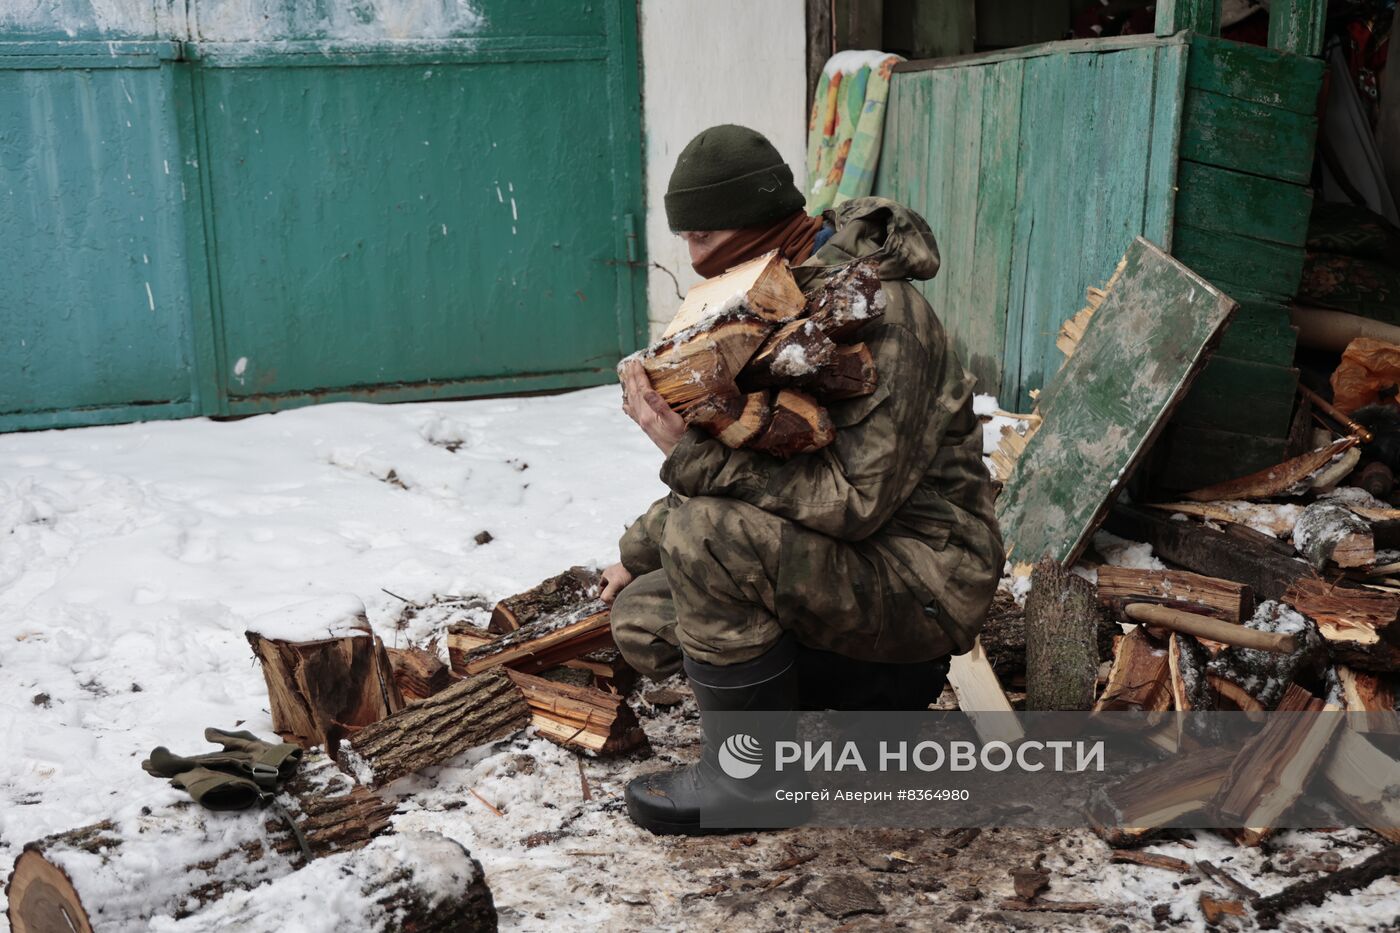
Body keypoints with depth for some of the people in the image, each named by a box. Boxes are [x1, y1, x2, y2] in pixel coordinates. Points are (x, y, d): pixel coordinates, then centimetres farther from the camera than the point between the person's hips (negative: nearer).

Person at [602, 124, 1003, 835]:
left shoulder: (877, 310, -21)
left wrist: (694, 451, -31)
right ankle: (880, 692, 10)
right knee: (643, 618, 2)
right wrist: (639, 547, 11)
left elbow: (855, 500, -29)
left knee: (705, 534, -29)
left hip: (920, 582, -9)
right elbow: (751, 473, 17)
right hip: (840, 566, 9)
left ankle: (749, 776, -9)